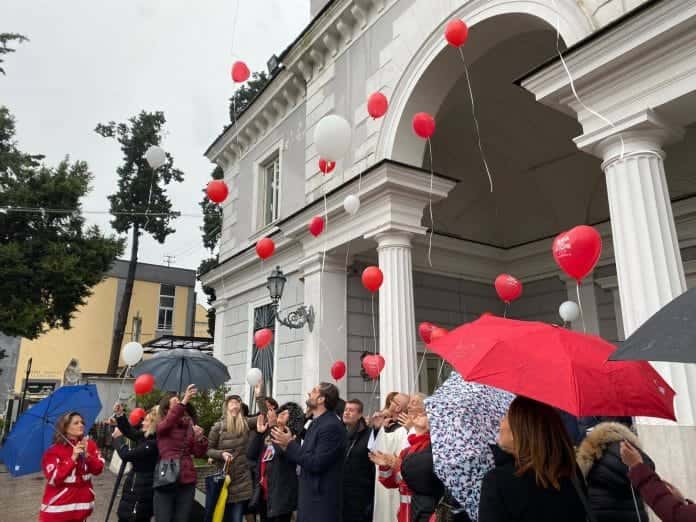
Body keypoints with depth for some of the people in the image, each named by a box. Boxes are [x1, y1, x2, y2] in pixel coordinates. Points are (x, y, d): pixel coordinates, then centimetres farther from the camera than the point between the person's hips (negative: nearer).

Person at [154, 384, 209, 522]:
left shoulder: (189, 426, 10)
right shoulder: (162, 426, 0)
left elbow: (199, 454, 8)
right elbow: (170, 421, -25)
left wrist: (200, 438, -11)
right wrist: (184, 401, -37)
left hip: (187, 482, 3)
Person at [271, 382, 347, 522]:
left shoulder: (332, 426, -20)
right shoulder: (316, 423, 10)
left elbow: (317, 463, -24)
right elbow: (307, 456, 11)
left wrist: (290, 444, -17)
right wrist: (288, 445, -3)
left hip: (321, 501, -9)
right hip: (309, 496, 9)